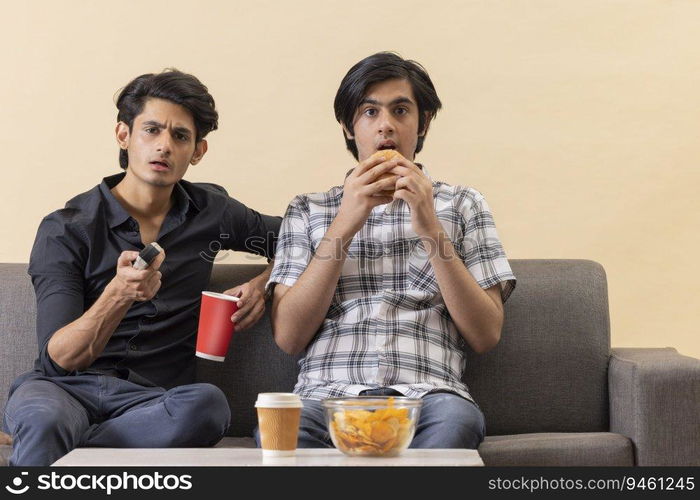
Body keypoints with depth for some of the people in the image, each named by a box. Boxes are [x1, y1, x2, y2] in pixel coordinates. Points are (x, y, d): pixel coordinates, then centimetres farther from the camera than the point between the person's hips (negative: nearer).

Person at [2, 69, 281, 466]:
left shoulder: (210, 211, 13)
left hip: (150, 397, 4)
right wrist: (118, 295, -27)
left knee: (207, 403, -36)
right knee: (44, 420, -43)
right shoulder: (65, 230, 1)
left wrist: (260, 284, 7)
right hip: (64, 387, -4)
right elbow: (60, 357, -7)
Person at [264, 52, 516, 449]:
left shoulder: (462, 204, 17)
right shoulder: (307, 210, 18)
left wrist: (430, 228, -4)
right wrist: (345, 224, -3)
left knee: (457, 418, -36)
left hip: (426, 395, 1)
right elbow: (288, 337, 4)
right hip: (327, 394, 0)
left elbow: (486, 335, 6)